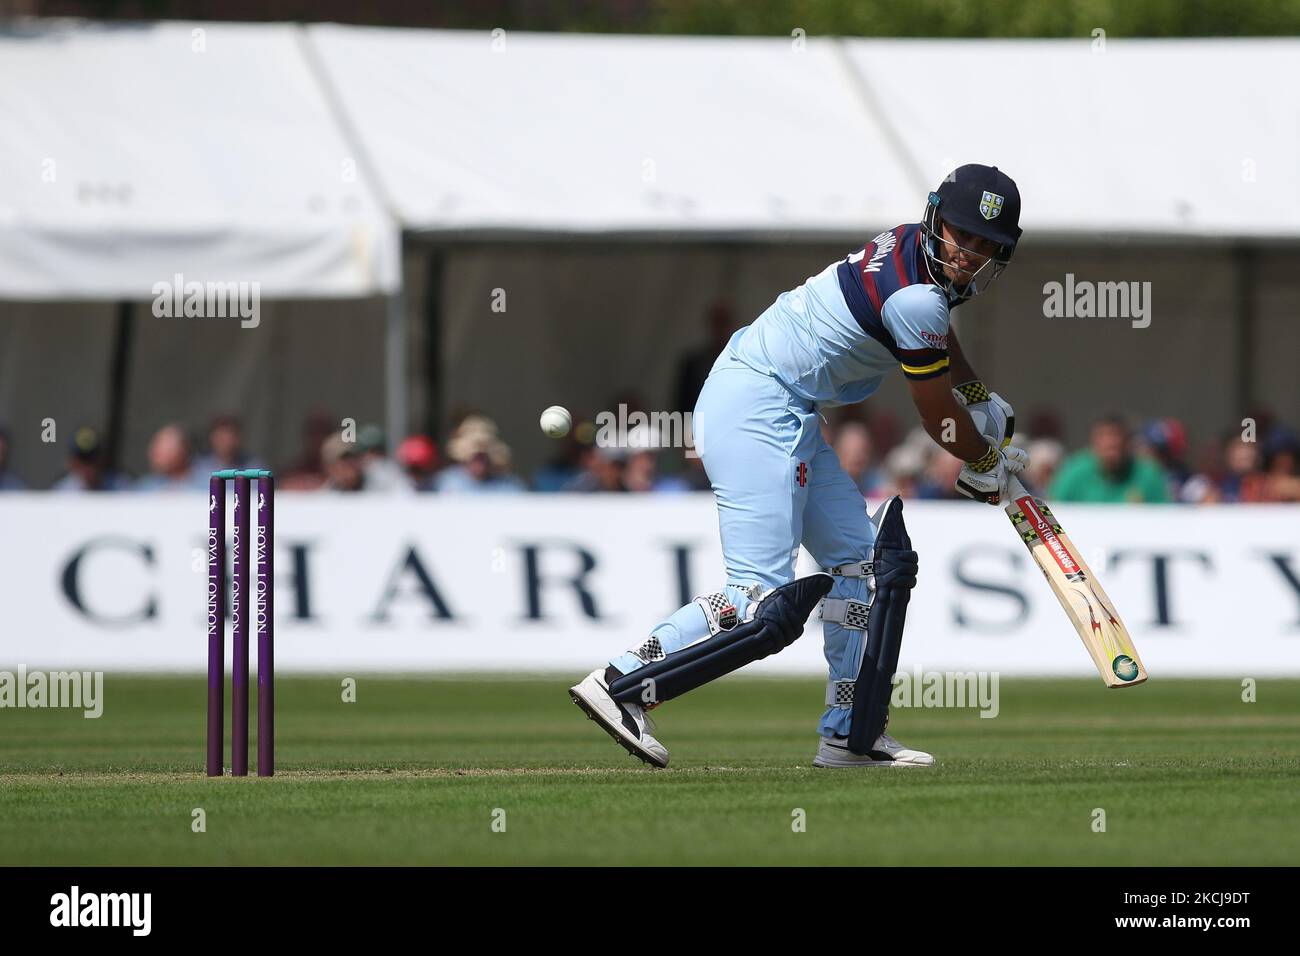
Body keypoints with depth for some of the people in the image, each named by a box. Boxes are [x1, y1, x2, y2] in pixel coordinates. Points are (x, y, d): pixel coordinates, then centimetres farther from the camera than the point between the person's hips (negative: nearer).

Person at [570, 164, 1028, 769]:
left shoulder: (910, 245, 7)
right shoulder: (916, 298, -21)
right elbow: (940, 420, -8)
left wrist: (982, 399, 43)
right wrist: (987, 462, 12)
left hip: (789, 417, 11)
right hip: (757, 415, -11)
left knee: (867, 558, 15)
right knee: (763, 603, -17)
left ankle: (849, 735, 20)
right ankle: (620, 685, -13)